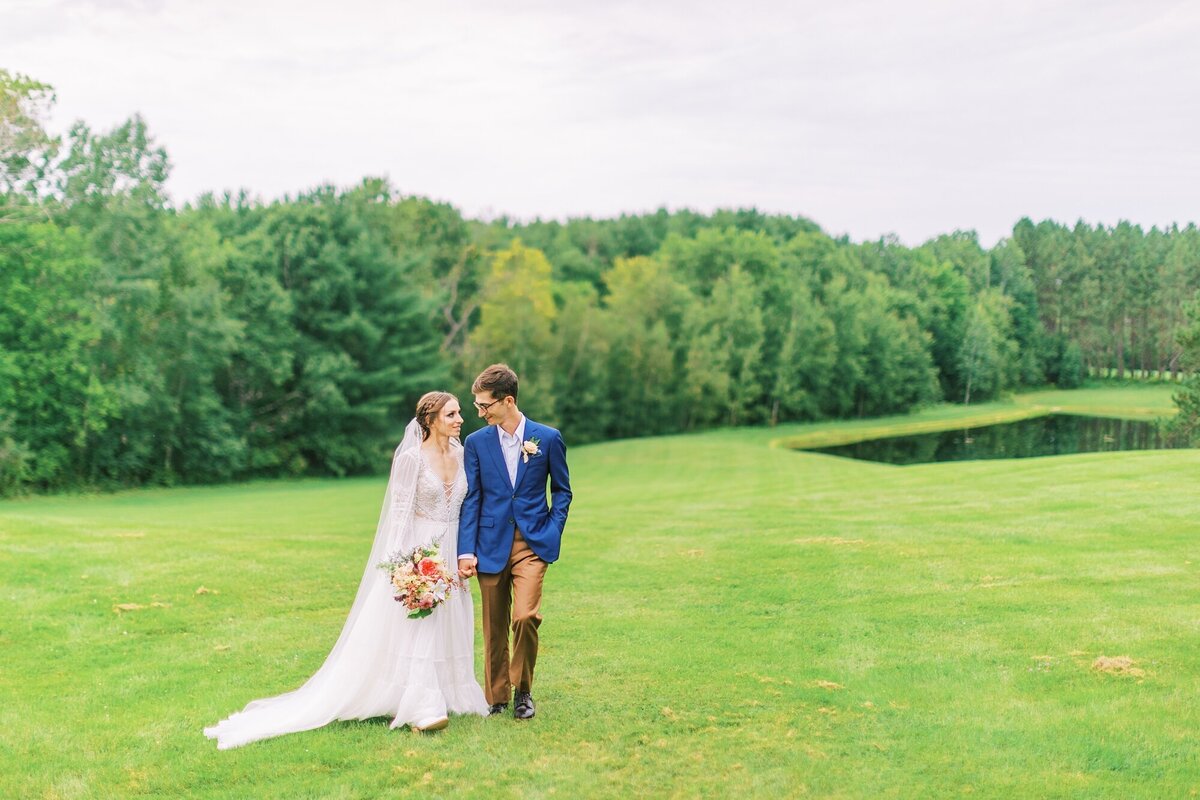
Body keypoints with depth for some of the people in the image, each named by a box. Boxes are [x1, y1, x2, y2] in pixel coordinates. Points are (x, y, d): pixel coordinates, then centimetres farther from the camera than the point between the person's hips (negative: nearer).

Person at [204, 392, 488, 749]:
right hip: (418, 550, -7)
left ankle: (444, 697, 19)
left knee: (449, 625, 9)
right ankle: (421, 709, -7)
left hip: (451, 551, 7)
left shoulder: (461, 453, 7)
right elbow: (400, 512, -12)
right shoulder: (412, 458, -12)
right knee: (415, 626, -8)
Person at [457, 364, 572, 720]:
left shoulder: (548, 438, 1)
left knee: (525, 616, -15)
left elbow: (562, 491, 10)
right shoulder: (476, 443, 4)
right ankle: (496, 697, 21)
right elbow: (470, 500, 3)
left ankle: (523, 690, 6)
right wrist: (466, 551, -5)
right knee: (494, 627, 6)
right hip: (490, 545, 2)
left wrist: (552, 534, -2)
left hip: (532, 544, -2)